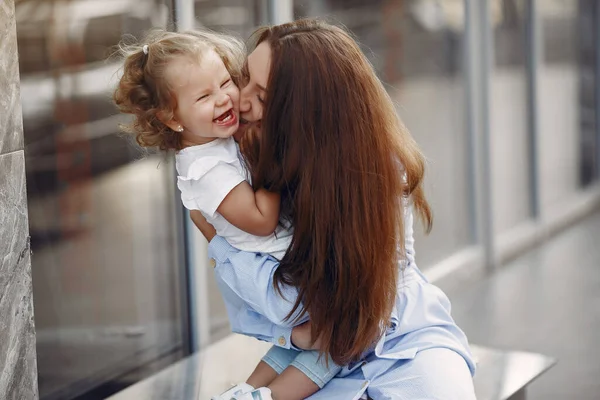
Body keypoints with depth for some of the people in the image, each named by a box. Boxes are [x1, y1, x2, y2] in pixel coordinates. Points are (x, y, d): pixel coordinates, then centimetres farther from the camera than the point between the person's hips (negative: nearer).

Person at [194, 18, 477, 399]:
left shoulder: (378, 171, -25)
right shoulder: (265, 153, -10)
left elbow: (291, 299, -24)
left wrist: (216, 239, -15)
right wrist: (290, 334, -19)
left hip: (402, 336, -4)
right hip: (315, 342, 4)